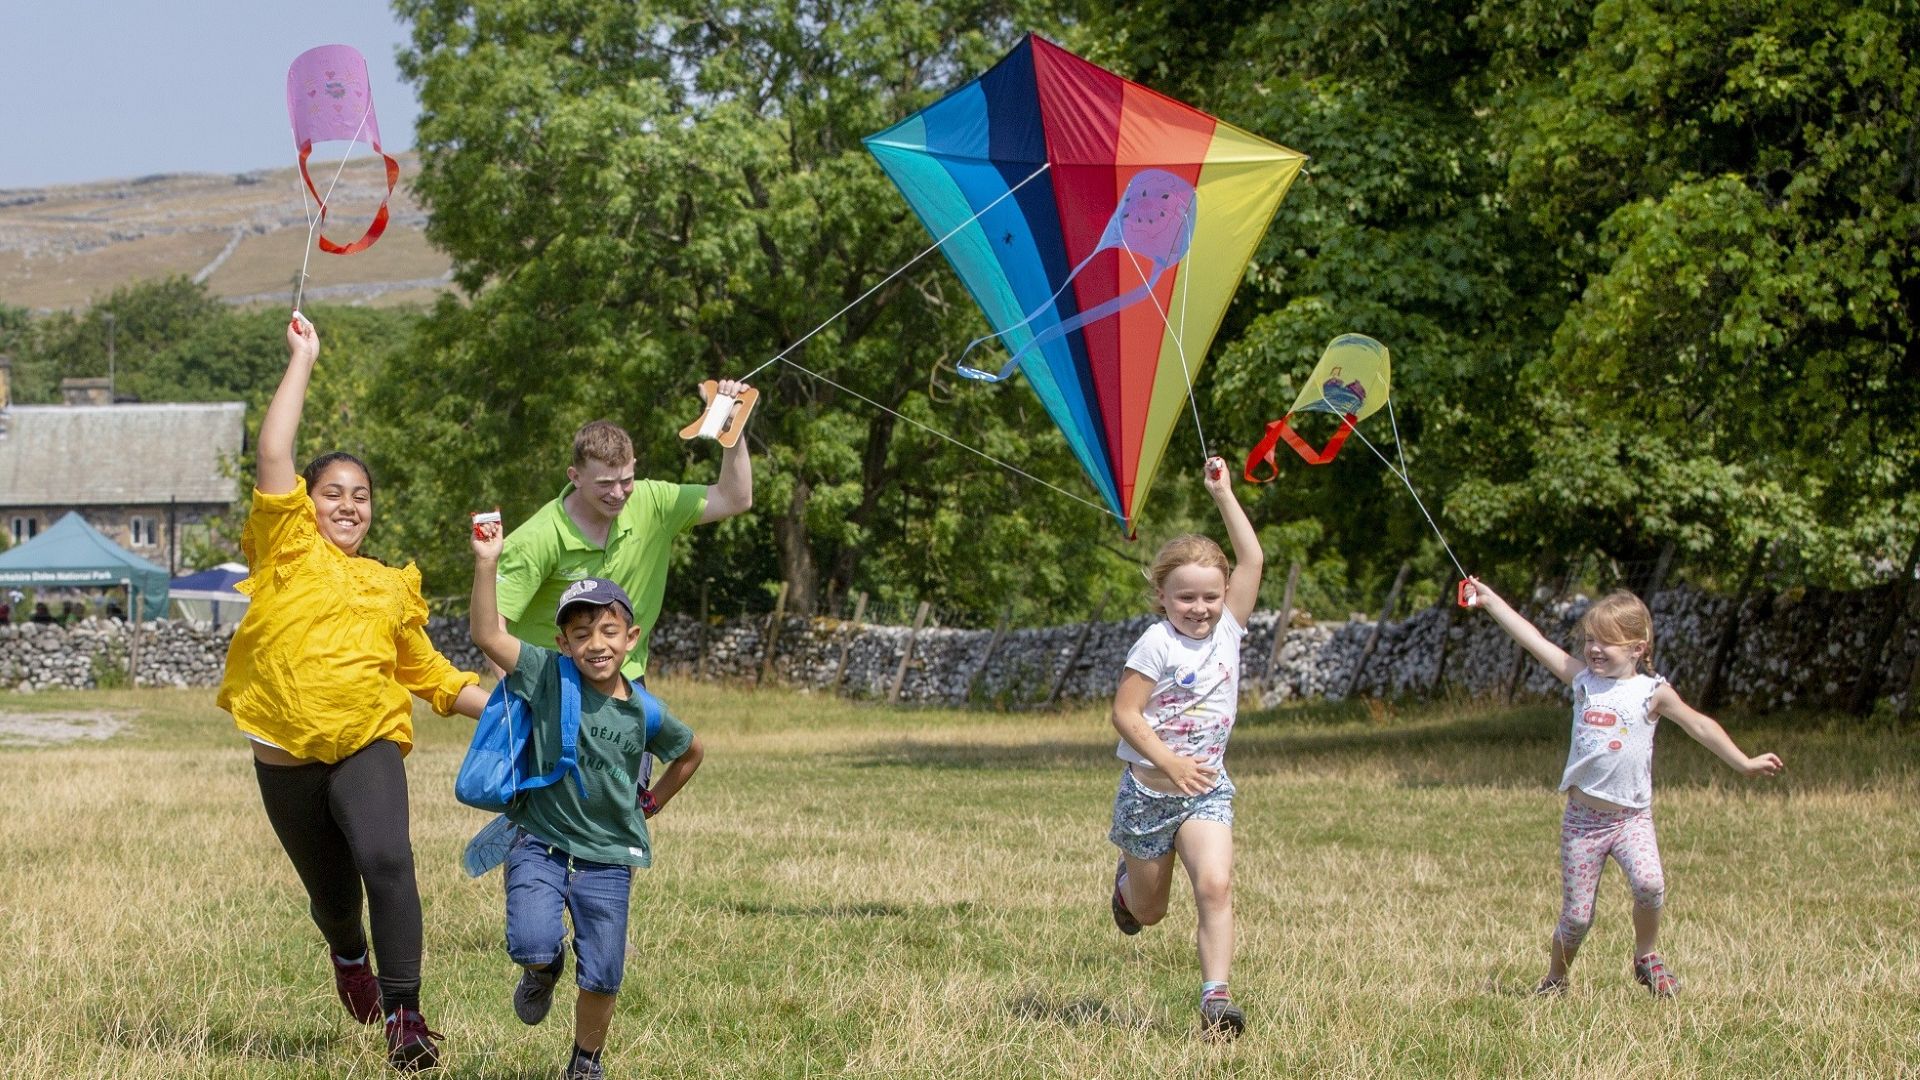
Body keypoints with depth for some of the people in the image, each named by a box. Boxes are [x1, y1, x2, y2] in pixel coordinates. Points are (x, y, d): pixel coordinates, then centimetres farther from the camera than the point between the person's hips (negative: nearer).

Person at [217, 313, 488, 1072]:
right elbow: (274, 452, -2)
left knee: (386, 861, -26)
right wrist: (302, 360, 4)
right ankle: (350, 956, 49)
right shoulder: (288, 550, 8)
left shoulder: (391, 588, 17)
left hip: (368, 745, 0)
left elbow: (429, 674, 25)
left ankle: (404, 1016, -25)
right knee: (331, 894, 12)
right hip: (288, 756, 0)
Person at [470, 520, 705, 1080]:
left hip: (606, 856, 1)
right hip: (540, 843, -1)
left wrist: (651, 802, 14)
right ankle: (543, 969, 17)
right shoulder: (548, 676, -9)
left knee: (601, 977, 4)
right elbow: (487, 635, -21)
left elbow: (690, 752, 17)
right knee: (533, 944, -22)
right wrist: (486, 564, -29)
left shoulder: (642, 712, -4)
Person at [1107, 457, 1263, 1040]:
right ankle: (1128, 880, 50)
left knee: (1215, 886, -20)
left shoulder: (1227, 630, 0)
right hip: (1148, 789, -2)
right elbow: (1124, 713, -16)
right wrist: (1170, 763, -24)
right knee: (1148, 912, 13)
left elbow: (1252, 560, -3)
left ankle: (1215, 997, -21)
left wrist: (1223, 494, -4)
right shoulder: (1156, 644, -13)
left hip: (1206, 789, 2)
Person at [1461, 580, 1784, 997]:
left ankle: (1646, 957, -2)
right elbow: (1534, 640, 6)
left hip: (1631, 817, -2)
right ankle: (1554, 981, 24)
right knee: (1576, 916, 2)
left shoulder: (1652, 692, -1)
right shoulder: (1583, 680, 5)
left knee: (1649, 883, -26)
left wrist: (1744, 763, -2)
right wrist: (1490, 600, 6)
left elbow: (1699, 725, 1)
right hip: (1582, 818, 2)